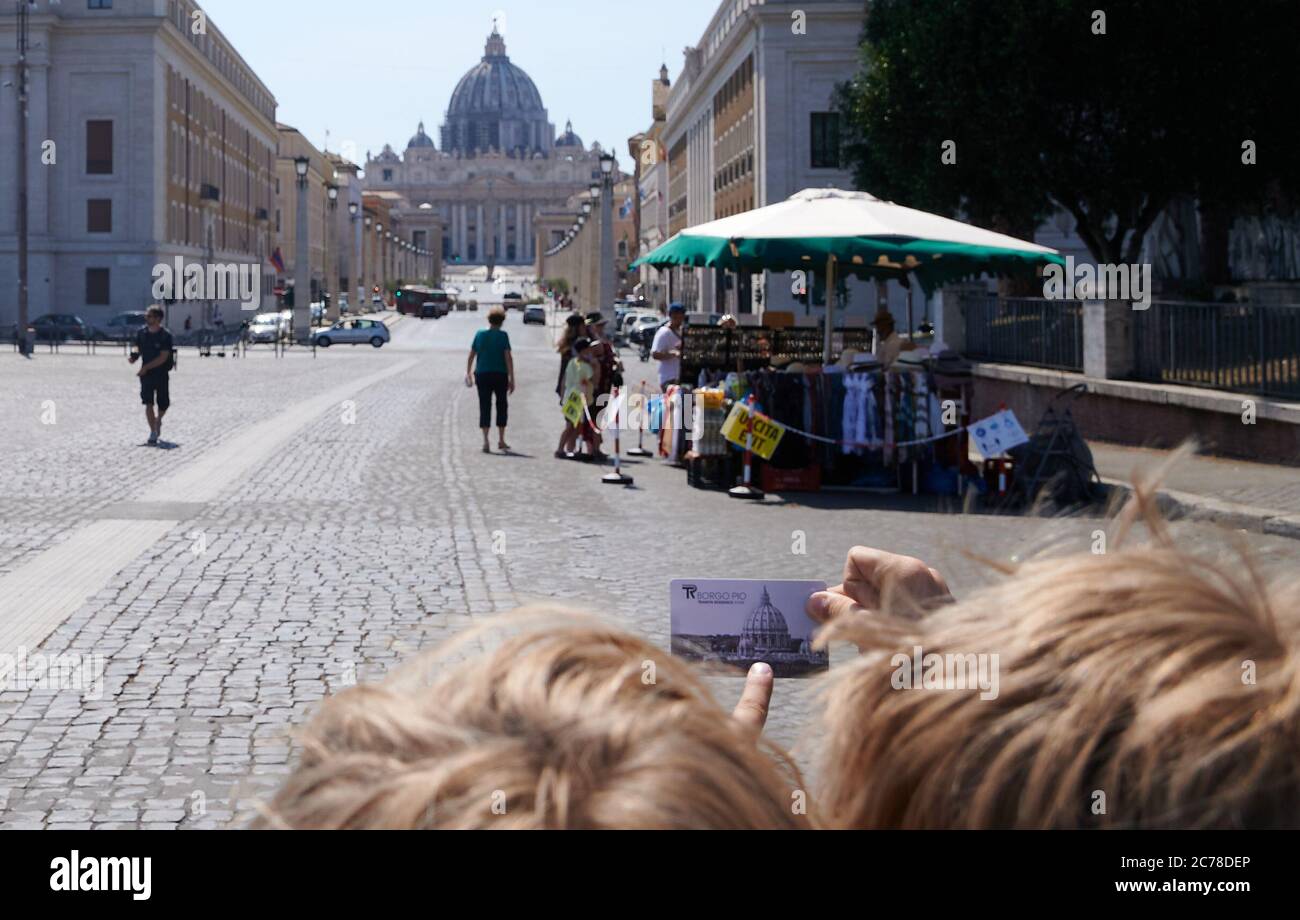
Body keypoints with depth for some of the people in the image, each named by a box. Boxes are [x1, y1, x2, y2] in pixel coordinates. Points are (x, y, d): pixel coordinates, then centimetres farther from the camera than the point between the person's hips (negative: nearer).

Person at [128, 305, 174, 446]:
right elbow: (139, 349, 11)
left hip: (162, 374, -2)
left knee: (163, 405, 10)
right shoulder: (142, 333, 0)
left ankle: (158, 420, 42)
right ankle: (153, 434, -5)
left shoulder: (165, 336, -13)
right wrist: (134, 356, -12)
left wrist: (146, 367, -24)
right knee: (148, 403, -9)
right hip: (146, 374, 2)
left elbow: (163, 357, -18)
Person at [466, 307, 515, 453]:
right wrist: (512, 379, -9)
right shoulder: (503, 335, -7)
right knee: (502, 406, 14)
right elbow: (508, 357, -12)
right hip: (500, 375, -2)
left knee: (485, 407, 5)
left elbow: (471, 355, 8)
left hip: (482, 375, 2)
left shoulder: (479, 334, 3)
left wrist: (468, 373, 22)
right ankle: (501, 440, 16)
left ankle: (485, 441, -4)